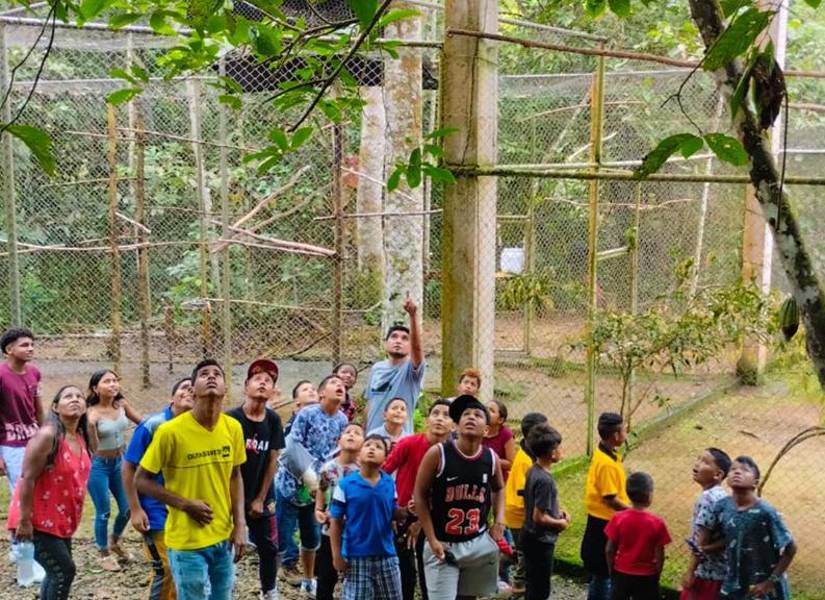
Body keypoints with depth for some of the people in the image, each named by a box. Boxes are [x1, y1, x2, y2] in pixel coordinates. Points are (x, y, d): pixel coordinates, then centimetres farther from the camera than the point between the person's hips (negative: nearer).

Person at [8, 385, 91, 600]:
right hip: (38, 521, -9)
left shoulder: (80, 437, 5)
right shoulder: (48, 436, -21)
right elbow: (27, 478, -22)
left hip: (60, 521, 9)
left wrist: (71, 517, 19)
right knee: (64, 570, -8)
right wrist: (25, 520, -22)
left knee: (57, 572, 16)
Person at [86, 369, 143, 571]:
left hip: (119, 462, 6)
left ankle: (114, 542, 41)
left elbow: (143, 422, 6)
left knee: (127, 507, 14)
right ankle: (103, 554, 25)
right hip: (99, 466, -6)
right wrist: (91, 425, -40)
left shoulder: (122, 405, -5)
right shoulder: (92, 414, -21)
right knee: (104, 512, 4)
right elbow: (94, 447, -24)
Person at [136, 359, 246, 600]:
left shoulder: (233, 428, -3)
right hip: (187, 541, -5)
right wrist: (185, 504, -16)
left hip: (224, 537, 5)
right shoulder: (171, 431, -17)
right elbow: (141, 480, -9)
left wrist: (240, 524, 2)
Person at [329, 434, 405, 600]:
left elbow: (393, 514, 9)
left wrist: (407, 511, -13)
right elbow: (335, 522, -5)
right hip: (356, 556, -3)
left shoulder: (389, 483, 0)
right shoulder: (345, 485, -10)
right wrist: (337, 555, -7)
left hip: (386, 555, 4)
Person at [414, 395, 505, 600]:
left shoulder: (491, 458, -2)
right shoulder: (437, 454, -13)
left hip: (479, 543, 4)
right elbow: (420, 496, -7)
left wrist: (499, 520, 4)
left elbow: (498, 489, 19)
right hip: (443, 544, -4)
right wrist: (432, 540, -10)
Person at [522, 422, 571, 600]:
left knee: (534, 585, 21)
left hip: (530, 536, 9)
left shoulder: (533, 470, 2)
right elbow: (539, 517, -24)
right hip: (541, 541, -9)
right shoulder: (545, 480, -26)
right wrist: (560, 523, -9)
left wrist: (557, 513, 7)